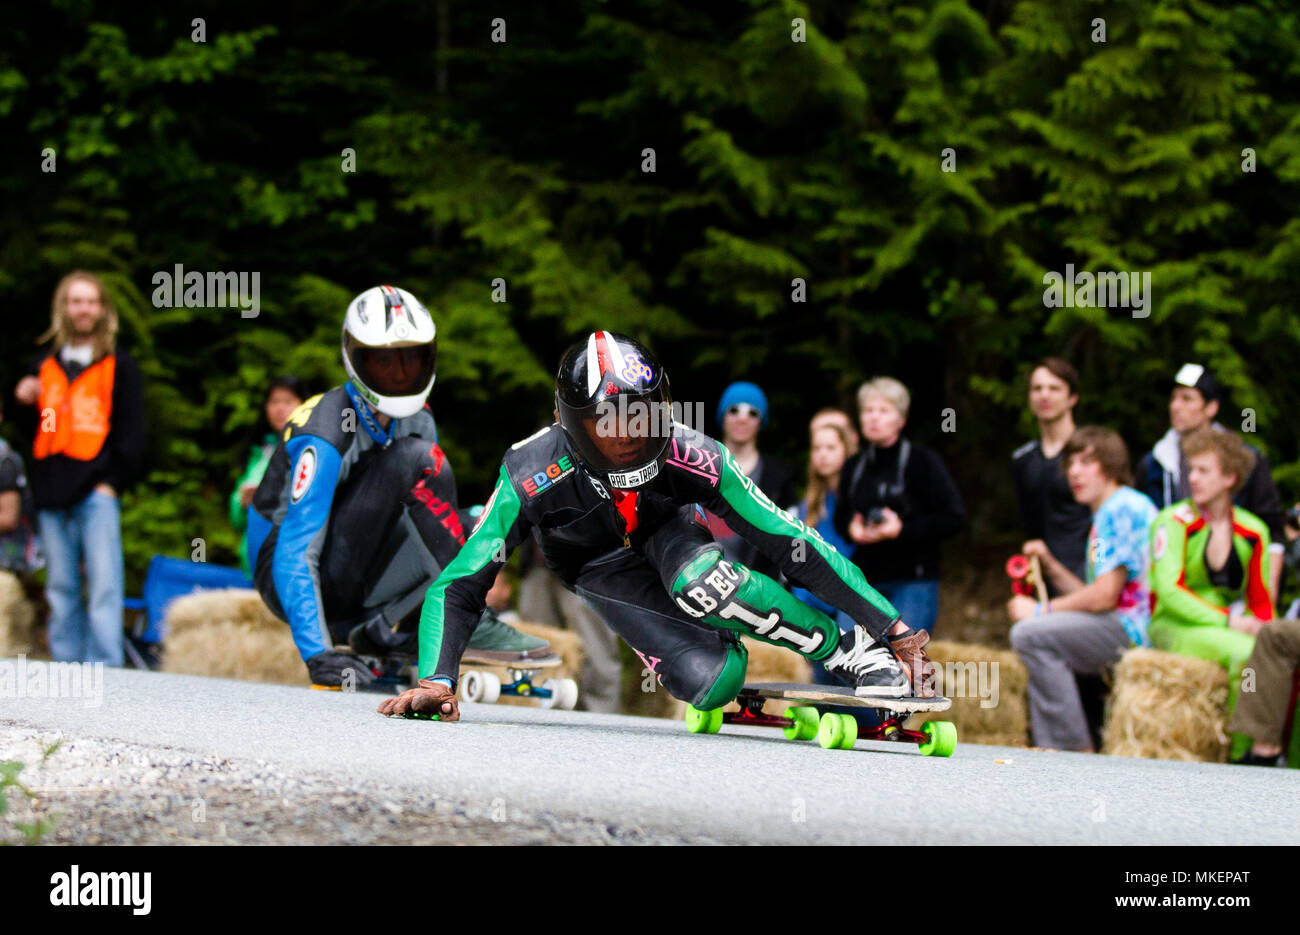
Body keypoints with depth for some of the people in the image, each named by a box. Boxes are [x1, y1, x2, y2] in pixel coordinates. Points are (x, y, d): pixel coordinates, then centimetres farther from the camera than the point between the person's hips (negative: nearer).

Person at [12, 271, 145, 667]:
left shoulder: (118, 365, 8)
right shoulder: (44, 365, 19)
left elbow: (132, 431, 5)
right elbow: (32, 430, 24)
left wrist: (112, 482, -5)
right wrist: (24, 400, 3)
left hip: (97, 491, -4)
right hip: (53, 498, 4)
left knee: (104, 585, -12)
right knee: (60, 590, 4)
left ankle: (105, 668, -14)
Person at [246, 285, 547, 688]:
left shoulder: (418, 421, 3)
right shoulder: (326, 435, -22)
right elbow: (296, 554, -29)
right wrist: (317, 654, -38)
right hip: (284, 575, -8)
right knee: (414, 459, -25)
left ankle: (381, 629, -14)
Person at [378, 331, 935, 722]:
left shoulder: (691, 458, -34)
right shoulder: (533, 477, -37)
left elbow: (792, 545, -28)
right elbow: (458, 587, -32)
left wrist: (894, 630, -27)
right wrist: (436, 682, -47)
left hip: (670, 534, 0)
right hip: (601, 568, 0)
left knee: (701, 582, -38)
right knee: (711, 683, -26)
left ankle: (853, 650, -19)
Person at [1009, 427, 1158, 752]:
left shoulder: (1123, 509, -10)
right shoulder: (1105, 515, 23)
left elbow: (1105, 596, -18)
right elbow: (1096, 597, 20)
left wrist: (1041, 611, -8)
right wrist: (1051, 566, 9)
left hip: (1134, 628, -11)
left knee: (1029, 634, -22)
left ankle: (1076, 748, -21)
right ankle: (1050, 749, 11)